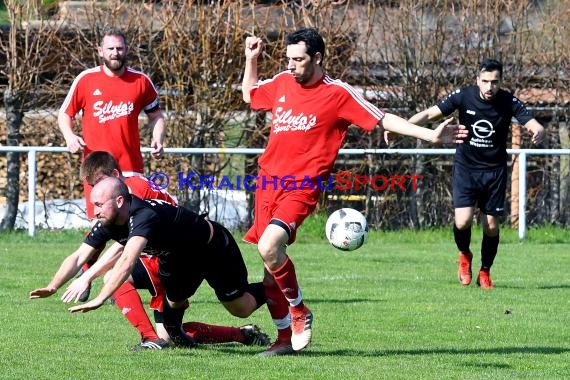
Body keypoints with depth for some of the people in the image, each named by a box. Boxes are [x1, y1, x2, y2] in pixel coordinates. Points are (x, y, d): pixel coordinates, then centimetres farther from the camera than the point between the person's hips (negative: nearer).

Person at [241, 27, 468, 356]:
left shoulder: (338, 94, -5)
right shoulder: (282, 83, 11)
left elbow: (383, 119, -2)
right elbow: (250, 95, 32)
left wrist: (430, 135, -7)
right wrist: (251, 59, 19)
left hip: (302, 188, -6)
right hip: (269, 181, 6)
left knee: (270, 246, -27)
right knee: (269, 266, 6)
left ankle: (299, 312, -6)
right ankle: (286, 337, 17)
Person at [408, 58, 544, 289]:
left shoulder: (508, 102, -12)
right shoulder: (463, 97, -12)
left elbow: (532, 124, -18)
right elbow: (429, 114, -12)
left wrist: (537, 132, -43)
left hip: (495, 171, 1)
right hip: (466, 167, -1)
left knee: (491, 226, 1)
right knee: (462, 222, -15)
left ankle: (485, 272, 24)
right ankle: (465, 256, 18)